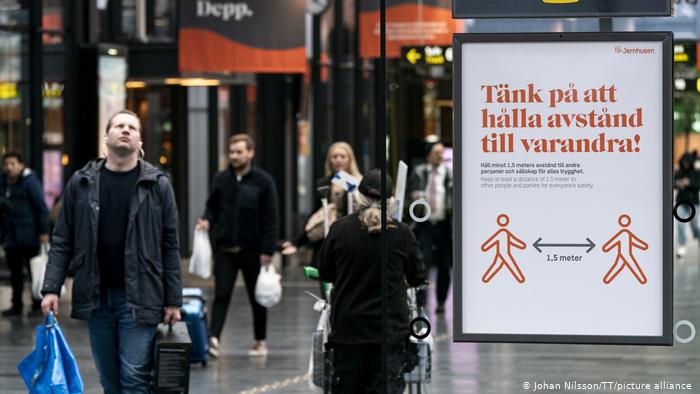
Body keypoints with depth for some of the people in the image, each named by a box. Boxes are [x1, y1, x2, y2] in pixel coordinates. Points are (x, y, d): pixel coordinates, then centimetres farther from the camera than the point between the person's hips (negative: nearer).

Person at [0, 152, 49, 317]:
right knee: (15, 272, 11)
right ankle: (16, 305, 17)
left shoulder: (30, 181, -9)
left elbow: (41, 207, -11)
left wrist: (44, 231, -15)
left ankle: (38, 305, 5)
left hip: (29, 236, -7)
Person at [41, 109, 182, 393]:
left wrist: (173, 300, -1)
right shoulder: (81, 183, 7)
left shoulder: (157, 185, 1)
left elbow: (170, 247, 2)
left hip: (138, 298, -3)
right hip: (96, 298, 3)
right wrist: (51, 288, -2)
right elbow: (62, 241, 8)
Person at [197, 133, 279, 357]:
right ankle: (213, 338, -16)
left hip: (252, 251, -2)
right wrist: (207, 220, -7)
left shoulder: (263, 181, -5)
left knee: (257, 297, 11)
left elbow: (271, 219, -5)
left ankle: (260, 341, 22)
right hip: (224, 249, 2)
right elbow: (213, 206, 16)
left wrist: (267, 250, -11)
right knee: (221, 294, -8)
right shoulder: (221, 179, 4)